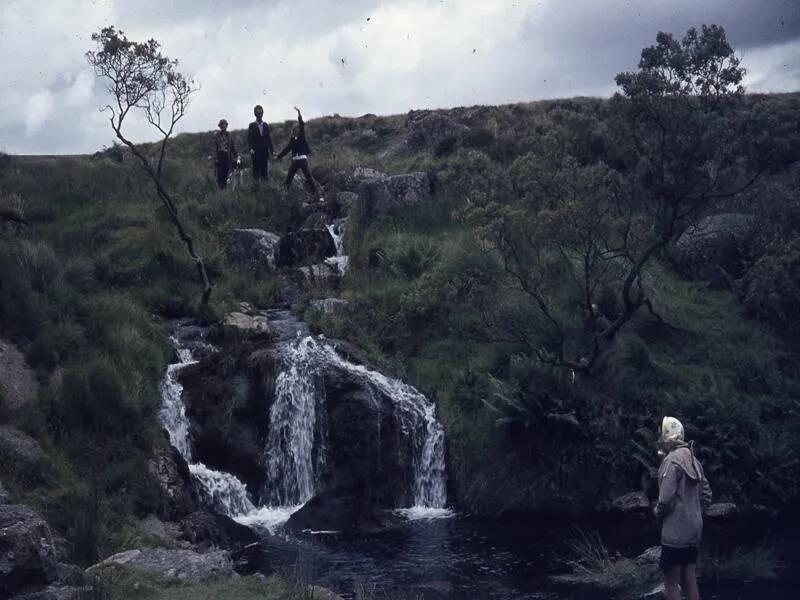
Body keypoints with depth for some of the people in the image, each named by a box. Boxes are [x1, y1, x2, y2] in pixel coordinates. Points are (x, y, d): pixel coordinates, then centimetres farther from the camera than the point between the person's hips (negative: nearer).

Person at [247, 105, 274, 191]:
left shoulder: (266, 125, 11)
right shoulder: (252, 126, 2)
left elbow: (269, 139, 11)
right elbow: (249, 139, -3)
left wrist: (272, 150, 5)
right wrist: (251, 148, -19)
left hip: (264, 151, 3)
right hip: (255, 152, -3)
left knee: (264, 169, 1)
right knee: (256, 169, -3)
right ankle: (255, 186, -1)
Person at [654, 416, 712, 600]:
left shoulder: (672, 461, -15)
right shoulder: (692, 460, 9)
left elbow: (666, 499, -20)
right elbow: (706, 494, 14)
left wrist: (657, 512, -1)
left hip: (675, 533, -8)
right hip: (694, 531, 8)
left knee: (670, 582, -2)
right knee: (690, 581, 11)